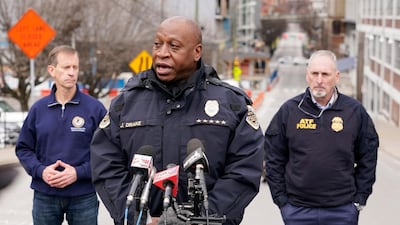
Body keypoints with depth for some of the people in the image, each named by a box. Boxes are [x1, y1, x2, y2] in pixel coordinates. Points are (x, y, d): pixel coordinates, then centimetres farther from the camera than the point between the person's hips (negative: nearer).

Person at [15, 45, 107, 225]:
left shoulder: (95, 108, -3)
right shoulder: (38, 109, 5)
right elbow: (23, 148, 9)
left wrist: (78, 172, -16)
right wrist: (40, 170, -9)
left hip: (83, 196, -2)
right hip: (44, 196, 2)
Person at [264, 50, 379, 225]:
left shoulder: (355, 111, 1)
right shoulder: (289, 110, 1)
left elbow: (367, 159, 8)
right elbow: (274, 159, 6)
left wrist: (360, 199, 3)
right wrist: (280, 198, 1)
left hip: (343, 210, 0)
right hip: (297, 210, 0)